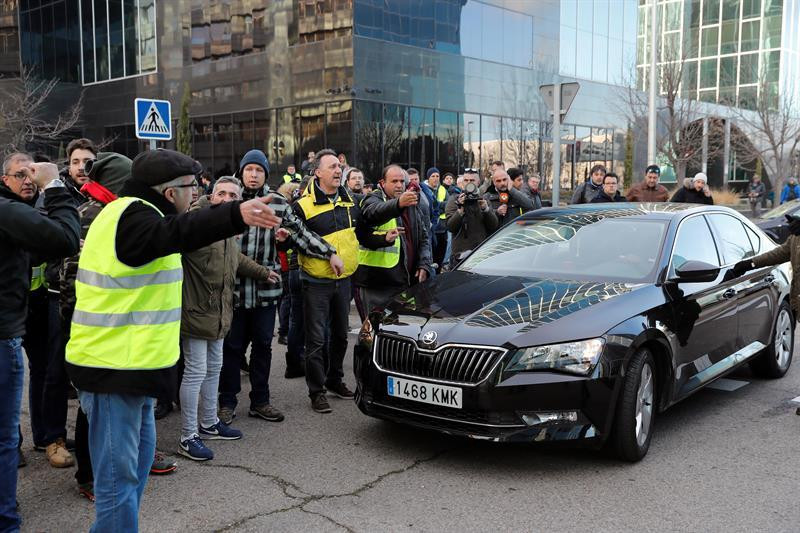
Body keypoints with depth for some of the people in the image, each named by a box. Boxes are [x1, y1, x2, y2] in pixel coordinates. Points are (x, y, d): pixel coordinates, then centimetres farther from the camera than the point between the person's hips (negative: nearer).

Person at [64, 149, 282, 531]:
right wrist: (236, 214, -57)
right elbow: (176, 232, -40)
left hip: (130, 361, 11)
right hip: (114, 366, -11)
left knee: (139, 454, 22)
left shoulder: (128, 212, 14)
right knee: (119, 472, -5)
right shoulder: (133, 216, -19)